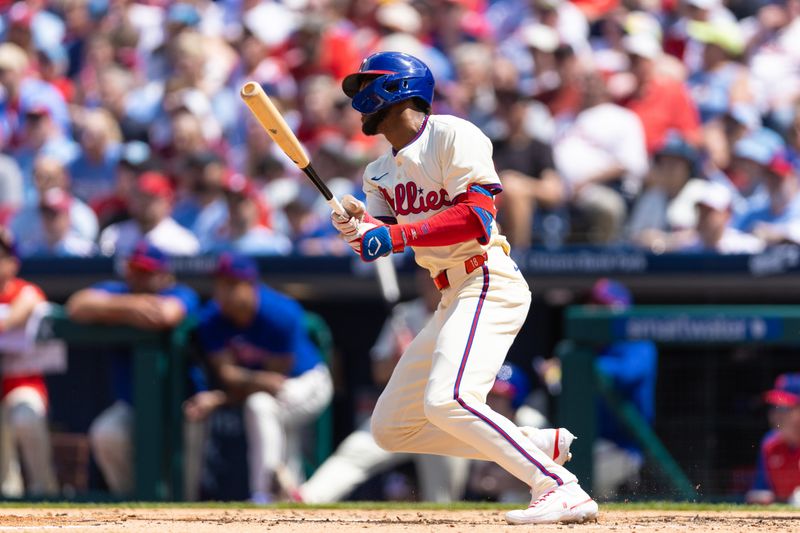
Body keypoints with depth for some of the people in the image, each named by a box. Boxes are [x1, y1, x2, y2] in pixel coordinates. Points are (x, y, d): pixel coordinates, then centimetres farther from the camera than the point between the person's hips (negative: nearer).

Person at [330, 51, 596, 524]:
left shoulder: (452, 135, -7)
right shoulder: (382, 172, 19)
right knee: (390, 427, 10)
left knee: (446, 400, -29)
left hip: (488, 285, -10)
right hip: (454, 301, 10)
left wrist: (397, 235, -23)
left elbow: (478, 217, -18)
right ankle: (543, 447, 7)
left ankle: (562, 491, -30)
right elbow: (381, 242, 4)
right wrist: (361, 225, -18)